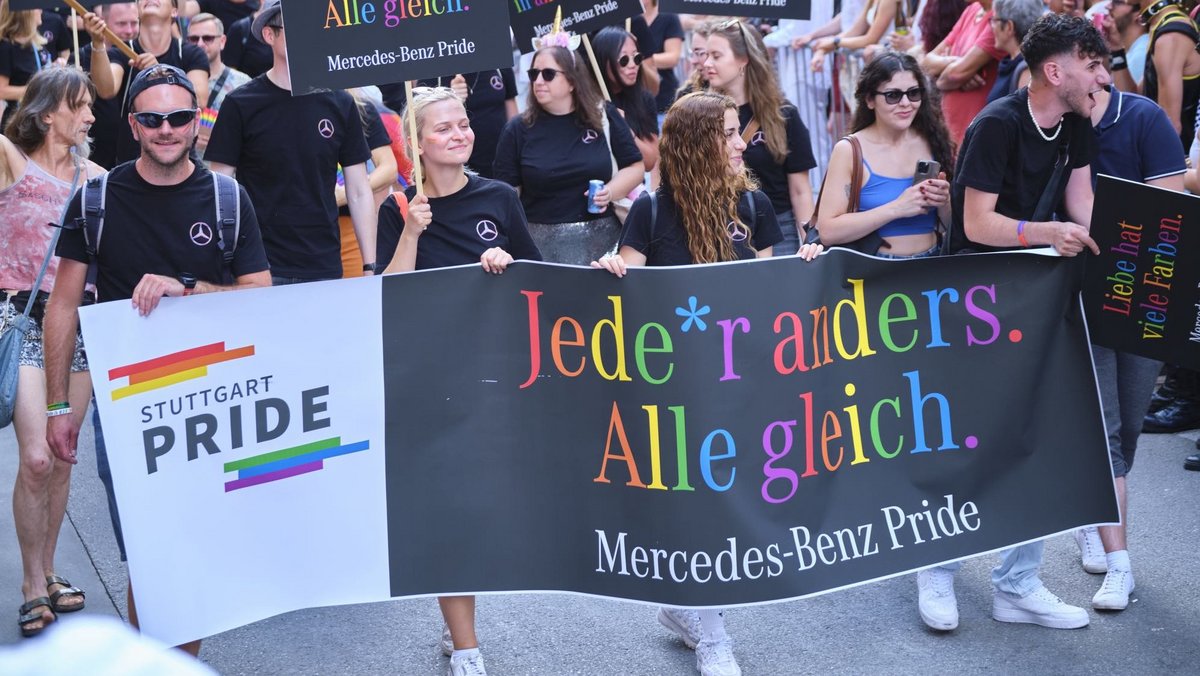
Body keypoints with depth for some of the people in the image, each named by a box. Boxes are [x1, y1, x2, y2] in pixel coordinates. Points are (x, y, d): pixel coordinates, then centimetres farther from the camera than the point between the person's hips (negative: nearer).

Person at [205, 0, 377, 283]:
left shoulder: (340, 103, 5)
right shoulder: (240, 104, -2)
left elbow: (359, 193, 7)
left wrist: (370, 267, 2)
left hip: (326, 269, 2)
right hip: (260, 269, -2)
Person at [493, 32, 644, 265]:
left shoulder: (604, 116, 5)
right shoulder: (517, 129, 3)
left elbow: (636, 166, 10)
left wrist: (611, 192, -8)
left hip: (601, 237, 1)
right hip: (541, 241, -1)